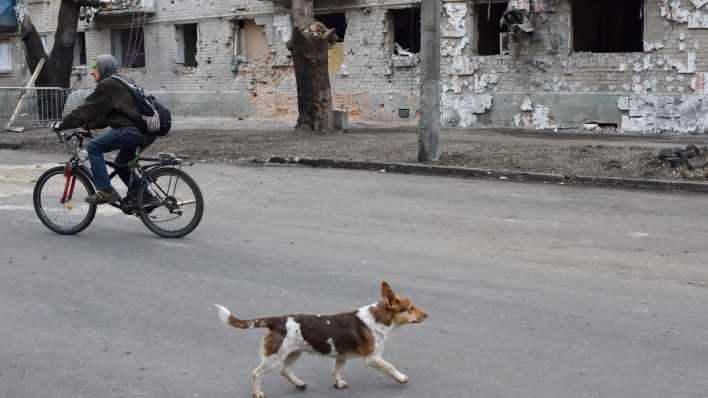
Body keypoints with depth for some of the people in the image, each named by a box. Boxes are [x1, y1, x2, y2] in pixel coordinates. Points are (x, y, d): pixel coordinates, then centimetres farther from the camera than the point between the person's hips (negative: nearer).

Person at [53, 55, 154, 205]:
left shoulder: (107, 85, -5)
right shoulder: (119, 83, 25)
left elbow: (87, 109, -6)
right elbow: (104, 115, 29)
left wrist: (62, 125, 0)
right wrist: (87, 125, 24)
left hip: (132, 130, -10)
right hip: (146, 133, 10)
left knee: (94, 148, -4)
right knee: (121, 163, 25)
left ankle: (106, 192, -8)